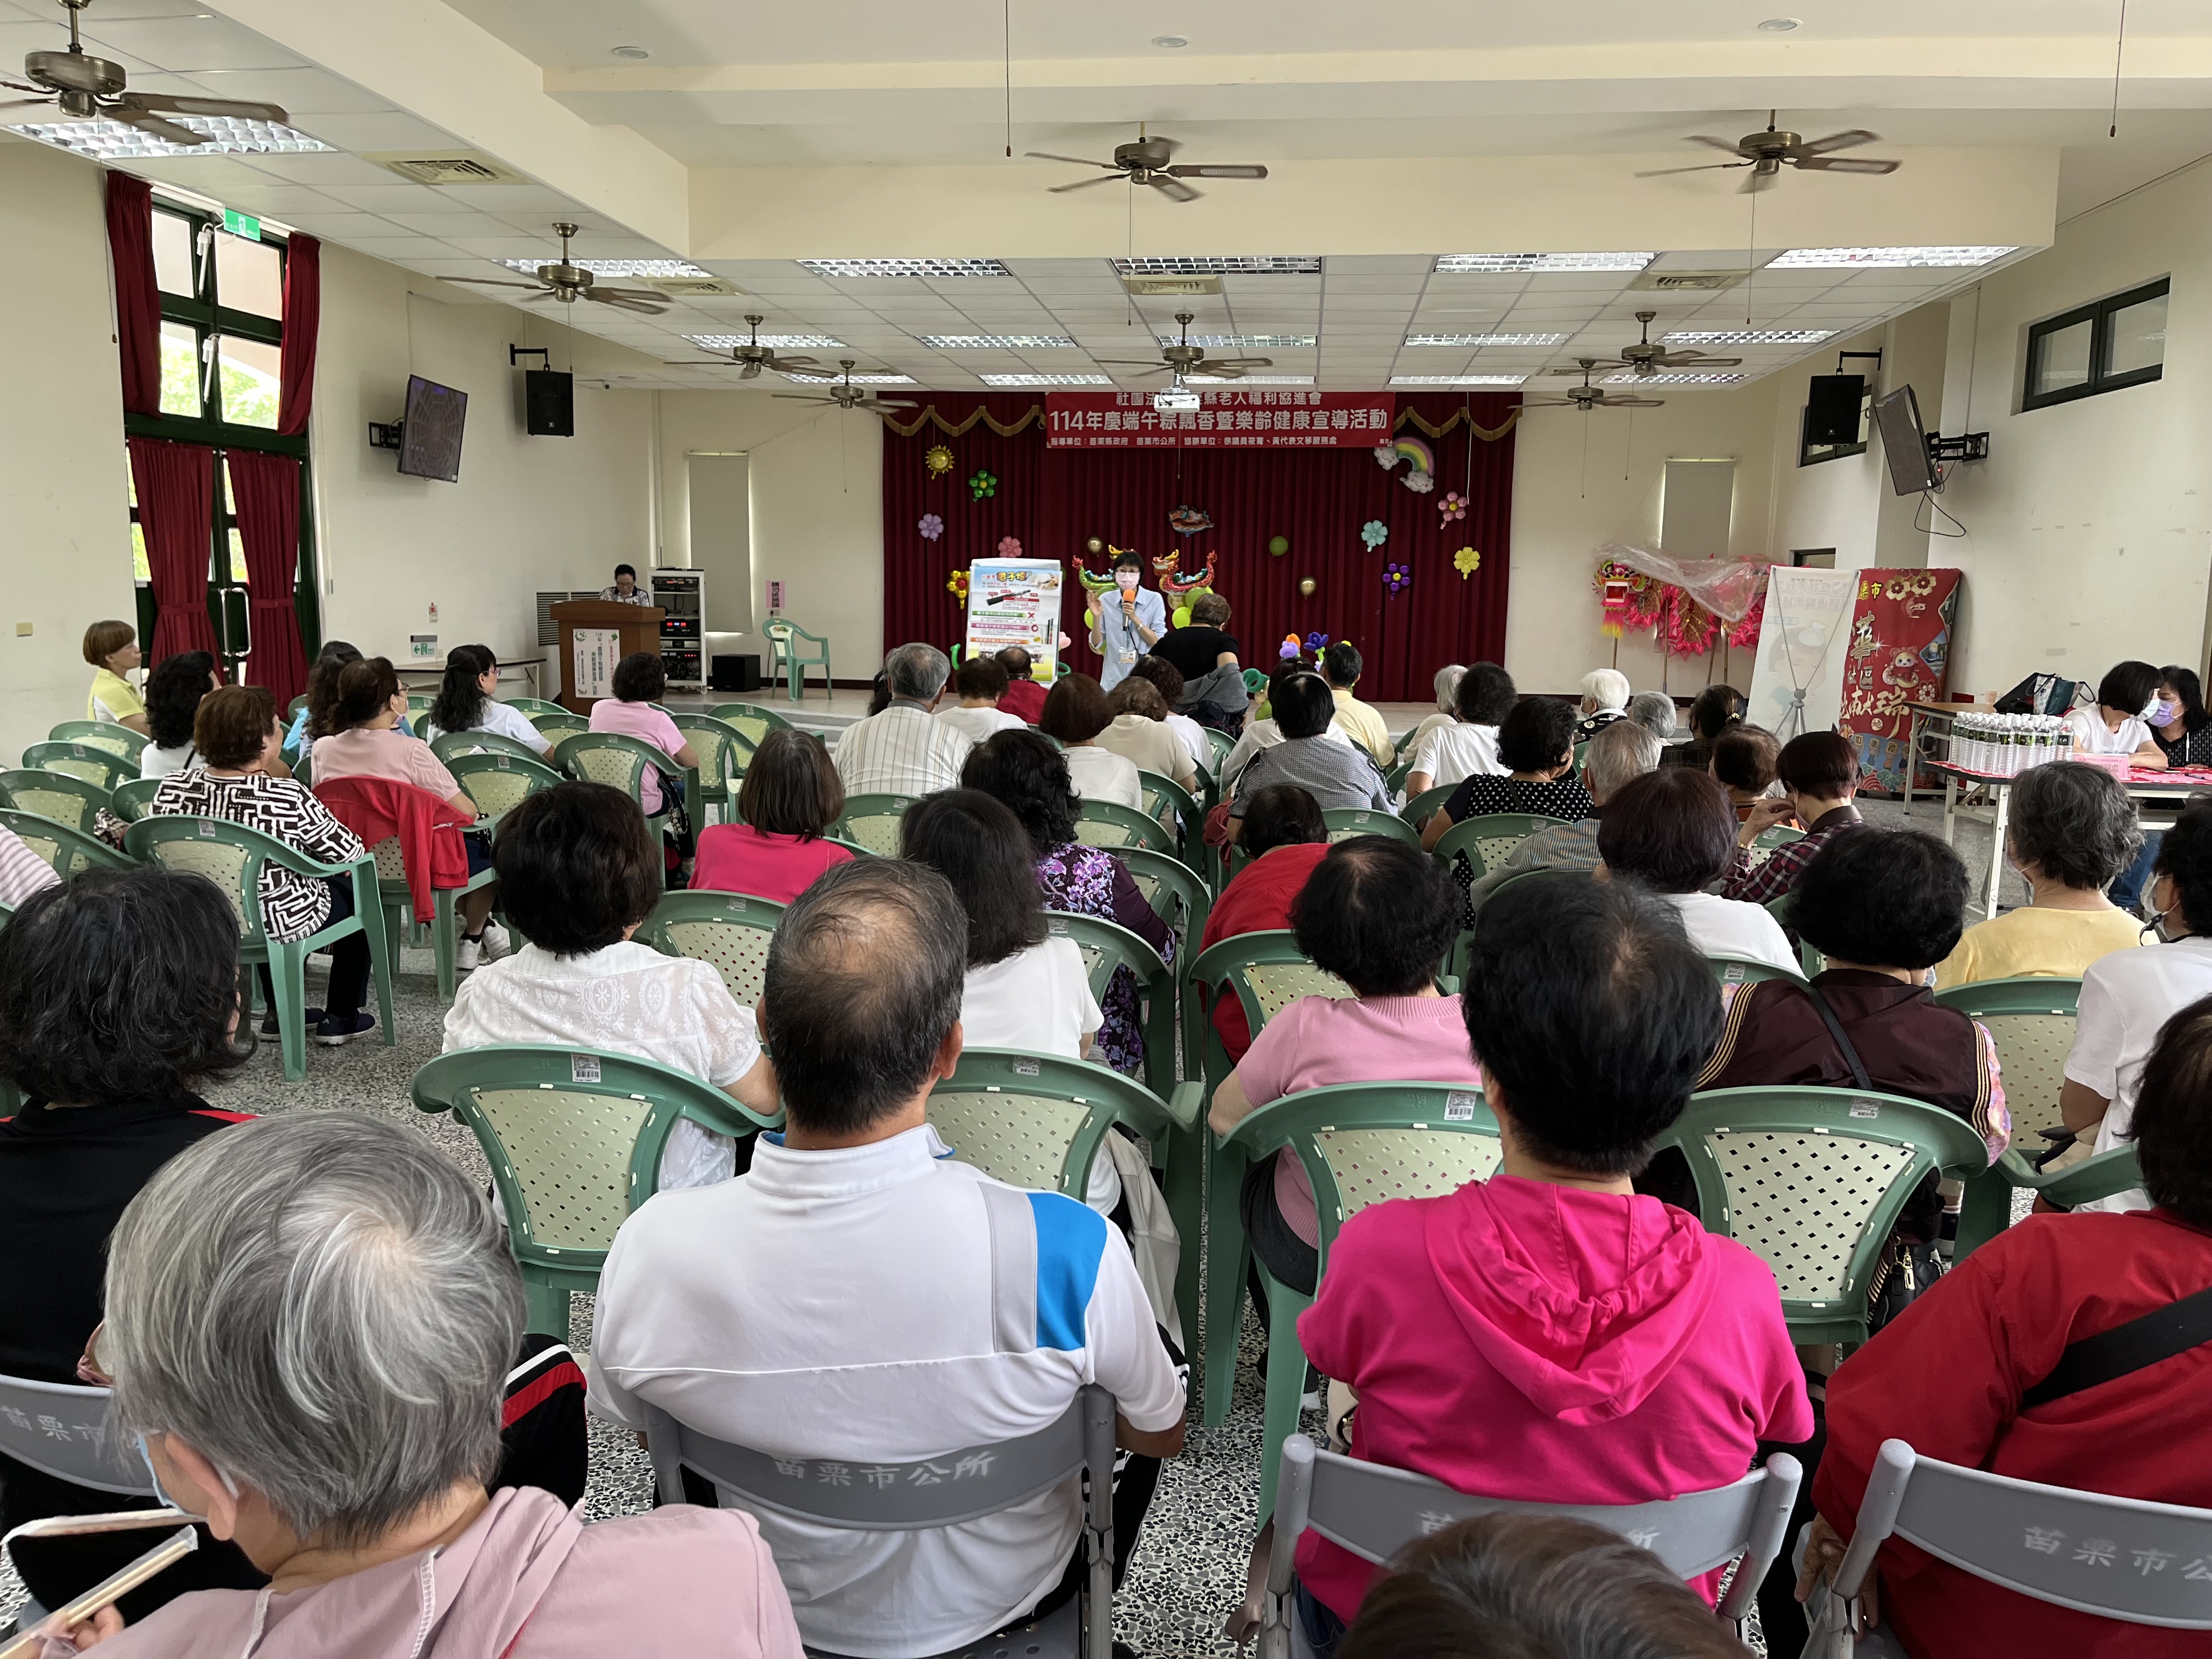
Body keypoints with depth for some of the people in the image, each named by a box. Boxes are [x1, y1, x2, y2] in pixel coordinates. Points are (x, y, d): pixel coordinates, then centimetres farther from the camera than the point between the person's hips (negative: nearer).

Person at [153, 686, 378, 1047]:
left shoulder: (171, 789, -12)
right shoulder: (287, 796, -28)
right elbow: (349, 851, -17)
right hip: (283, 921, -6)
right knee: (357, 892, 23)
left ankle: (280, 1012, 40)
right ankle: (340, 1018, 27)